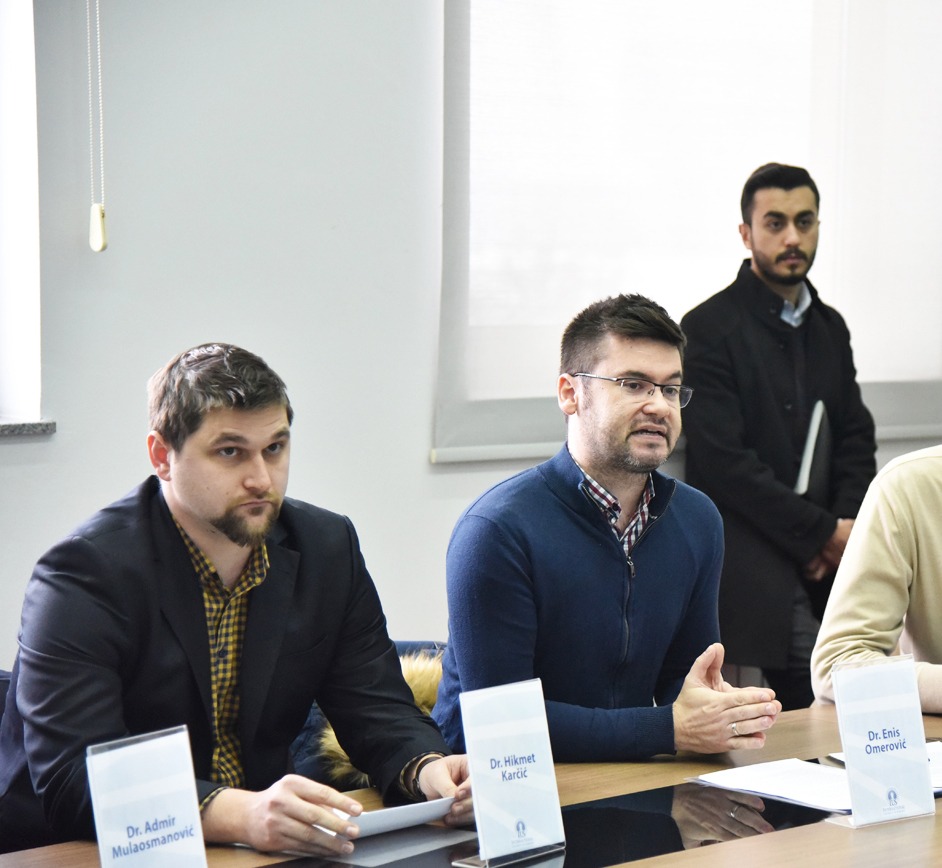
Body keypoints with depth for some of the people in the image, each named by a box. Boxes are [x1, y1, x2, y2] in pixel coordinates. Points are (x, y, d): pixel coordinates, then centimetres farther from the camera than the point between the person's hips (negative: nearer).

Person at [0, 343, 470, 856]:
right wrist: (238, 814, -40)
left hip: (257, 849, 4)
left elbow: (377, 709, 5)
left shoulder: (328, 549, 4)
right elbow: (70, 776, -25)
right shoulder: (84, 573, -15)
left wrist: (428, 769, -19)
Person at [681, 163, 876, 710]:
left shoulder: (830, 327, 18)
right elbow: (724, 461, -11)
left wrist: (849, 526, -3)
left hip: (829, 558, 6)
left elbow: (857, 439, 17)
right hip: (752, 564, -6)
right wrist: (822, 533, -10)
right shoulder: (709, 328, -4)